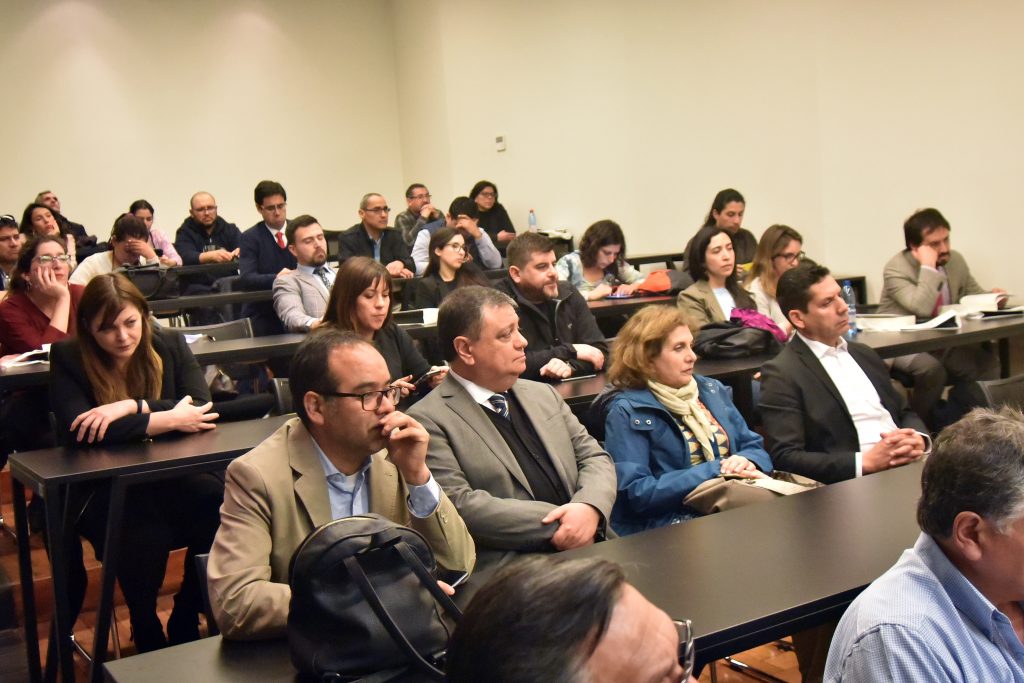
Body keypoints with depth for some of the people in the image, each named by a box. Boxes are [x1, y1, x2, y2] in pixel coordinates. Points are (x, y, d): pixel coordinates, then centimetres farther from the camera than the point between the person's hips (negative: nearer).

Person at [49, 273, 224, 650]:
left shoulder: (169, 344, 4)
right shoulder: (68, 357, -3)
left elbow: (202, 407, -8)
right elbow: (74, 428, -19)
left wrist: (132, 407, -22)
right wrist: (168, 420, -20)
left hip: (172, 474, 3)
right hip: (102, 488, -3)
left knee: (219, 501, -28)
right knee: (143, 530, -34)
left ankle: (185, 625, -5)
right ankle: (148, 635, -6)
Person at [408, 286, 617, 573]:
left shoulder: (544, 395, 19)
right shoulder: (428, 420, -4)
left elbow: (595, 457, 17)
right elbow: (457, 504, -13)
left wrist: (589, 507, -6)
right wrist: (555, 524, -14)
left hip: (589, 548, 7)